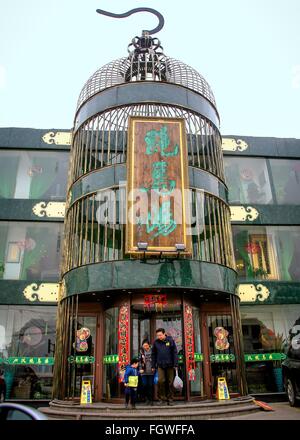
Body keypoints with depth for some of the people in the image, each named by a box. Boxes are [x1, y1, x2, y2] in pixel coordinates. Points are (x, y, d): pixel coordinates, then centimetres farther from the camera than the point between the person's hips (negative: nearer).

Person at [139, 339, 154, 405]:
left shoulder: (152, 351, -1)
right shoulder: (141, 351, 6)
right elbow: (140, 361, 9)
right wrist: (140, 369, -1)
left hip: (151, 371, -2)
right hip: (144, 372, 2)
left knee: (150, 385, 1)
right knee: (145, 385, -1)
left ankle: (151, 400, 12)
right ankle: (147, 398, 17)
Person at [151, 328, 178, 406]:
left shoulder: (170, 340, -3)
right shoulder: (156, 342, 3)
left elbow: (175, 353, -2)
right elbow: (153, 355, 9)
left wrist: (175, 364, -7)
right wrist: (153, 366, 8)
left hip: (170, 365, -1)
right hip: (160, 365, 1)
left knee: (170, 382, 4)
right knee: (161, 381, -7)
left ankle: (170, 399, 16)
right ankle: (162, 398, 7)